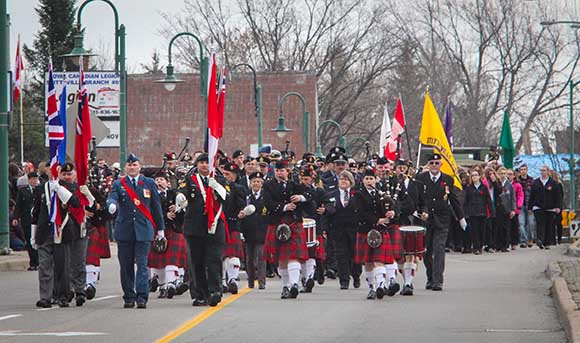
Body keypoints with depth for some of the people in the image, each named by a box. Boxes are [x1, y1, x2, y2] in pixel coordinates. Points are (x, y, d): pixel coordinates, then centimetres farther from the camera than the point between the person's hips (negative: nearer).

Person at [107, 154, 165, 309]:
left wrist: (160, 228, 11)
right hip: (124, 230, 1)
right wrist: (112, 205, -34)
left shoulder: (149, 183, 10)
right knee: (126, 266, 4)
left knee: (142, 264, -9)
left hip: (143, 230, -1)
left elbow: (156, 206, 12)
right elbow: (112, 198, -9)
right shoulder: (118, 184, 8)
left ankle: (142, 297, -13)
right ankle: (129, 297, 11)